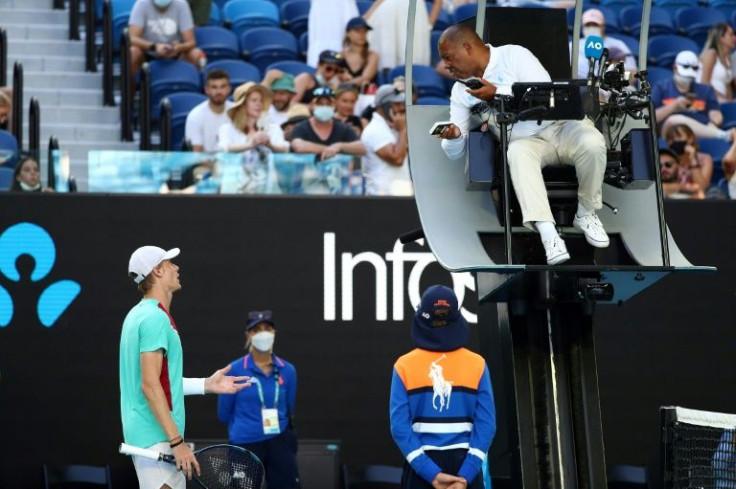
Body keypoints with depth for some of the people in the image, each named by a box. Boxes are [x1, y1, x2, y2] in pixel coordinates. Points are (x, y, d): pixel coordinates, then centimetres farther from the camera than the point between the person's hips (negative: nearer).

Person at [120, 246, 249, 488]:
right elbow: (150, 386, -21)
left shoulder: (139, 315, 17)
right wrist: (177, 442, -21)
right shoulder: (155, 317, -14)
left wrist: (207, 384, 20)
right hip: (157, 441, -10)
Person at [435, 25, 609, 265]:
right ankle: (548, 233, -45)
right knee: (517, 152, -34)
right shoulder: (461, 91, 8)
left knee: (591, 143, -35)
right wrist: (453, 137, -19)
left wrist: (498, 93, -21)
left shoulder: (513, 55, -6)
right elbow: (456, 153, 6)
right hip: (525, 141, 2)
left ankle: (586, 214, -9)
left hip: (560, 126, -2)